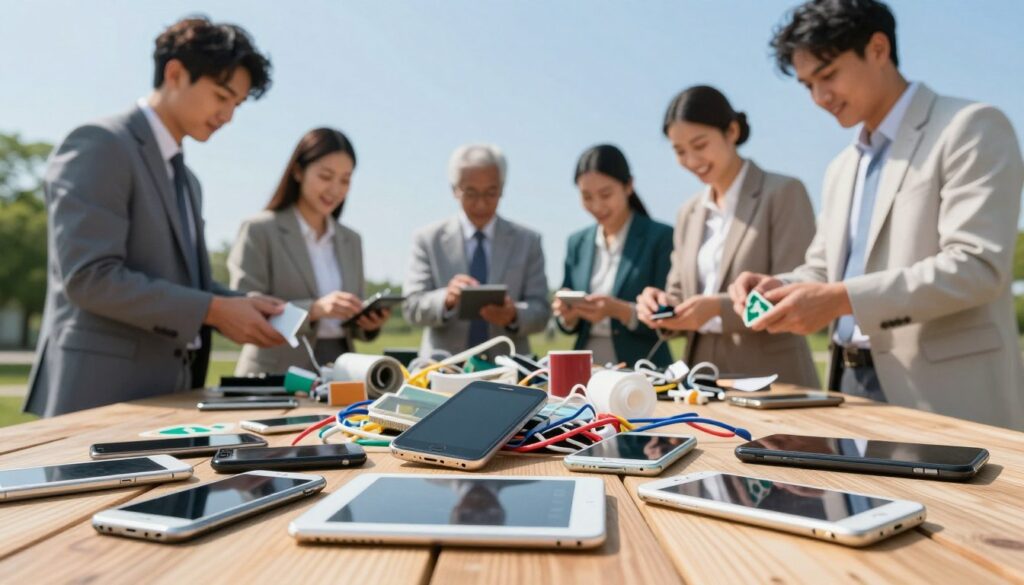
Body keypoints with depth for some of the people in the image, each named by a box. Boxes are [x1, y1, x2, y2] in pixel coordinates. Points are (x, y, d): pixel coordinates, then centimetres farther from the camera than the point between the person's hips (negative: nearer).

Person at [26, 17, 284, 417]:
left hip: (167, 393, 8)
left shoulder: (186, 181, 18)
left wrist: (239, 305, 0)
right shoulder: (100, 146, -9)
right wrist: (214, 311, -19)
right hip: (102, 391, -8)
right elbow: (90, 277, -19)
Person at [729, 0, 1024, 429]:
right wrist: (780, 287, -4)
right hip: (853, 387, 7)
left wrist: (841, 299, -26)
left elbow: (976, 265, -18)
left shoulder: (970, 128, -7)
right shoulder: (841, 169, 18)